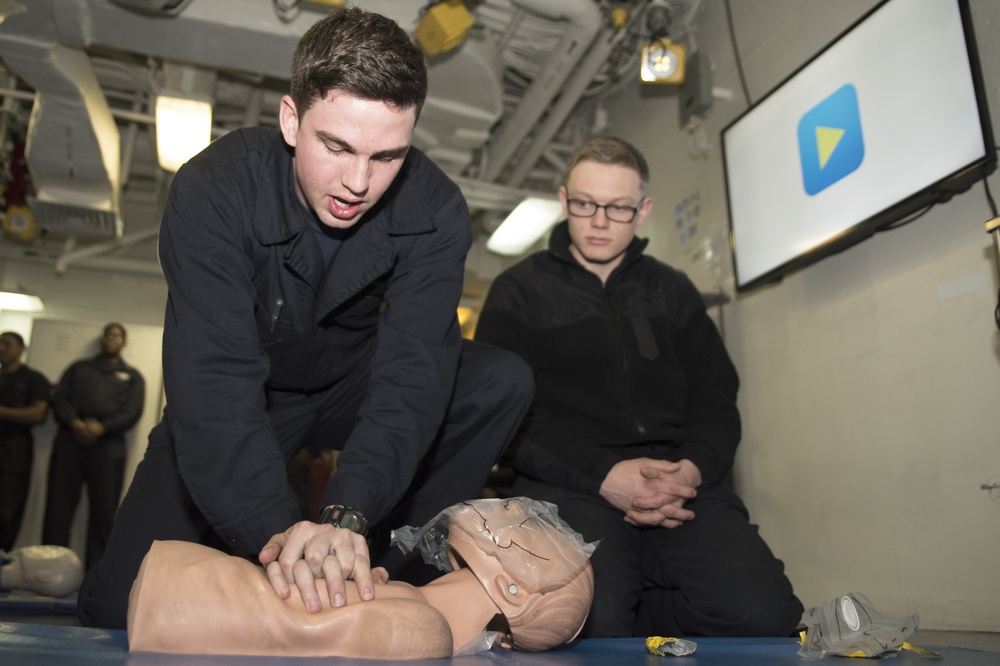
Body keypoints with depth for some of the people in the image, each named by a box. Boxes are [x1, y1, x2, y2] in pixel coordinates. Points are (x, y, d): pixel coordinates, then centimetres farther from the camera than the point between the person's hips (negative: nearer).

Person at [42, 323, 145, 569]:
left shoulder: (132, 376, 18)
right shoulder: (79, 367, 23)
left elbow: (133, 411, 3)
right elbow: (59, 398, 9)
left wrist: (101, 427, -13)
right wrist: (75, 423, -11)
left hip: (108, 445, -1)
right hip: (70, 440, 2)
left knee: (104, 509, -4)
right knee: (59, 504, -2)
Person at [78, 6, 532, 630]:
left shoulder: (435, 210, -22)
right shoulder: (212, 191, -27)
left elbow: (412, 374, -30)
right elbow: (214, 383, -35)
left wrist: (346, 517, -46)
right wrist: (277, 530, -49)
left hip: (352, 386, 2)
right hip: (244, 404, -1)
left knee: (503, 381, -23)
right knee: (120, 603, -17)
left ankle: (385, 567, -13)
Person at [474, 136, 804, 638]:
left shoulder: (673, 290, 22)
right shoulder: (519, 291, 10)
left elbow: (716, 397, 16)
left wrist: (692, 469, -7)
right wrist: (603, 475, -15)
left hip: (677, 480, 4)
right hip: (568, 484, -3)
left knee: (765, 613, -21)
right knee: (594, 619, -32)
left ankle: (618, 621, 0)